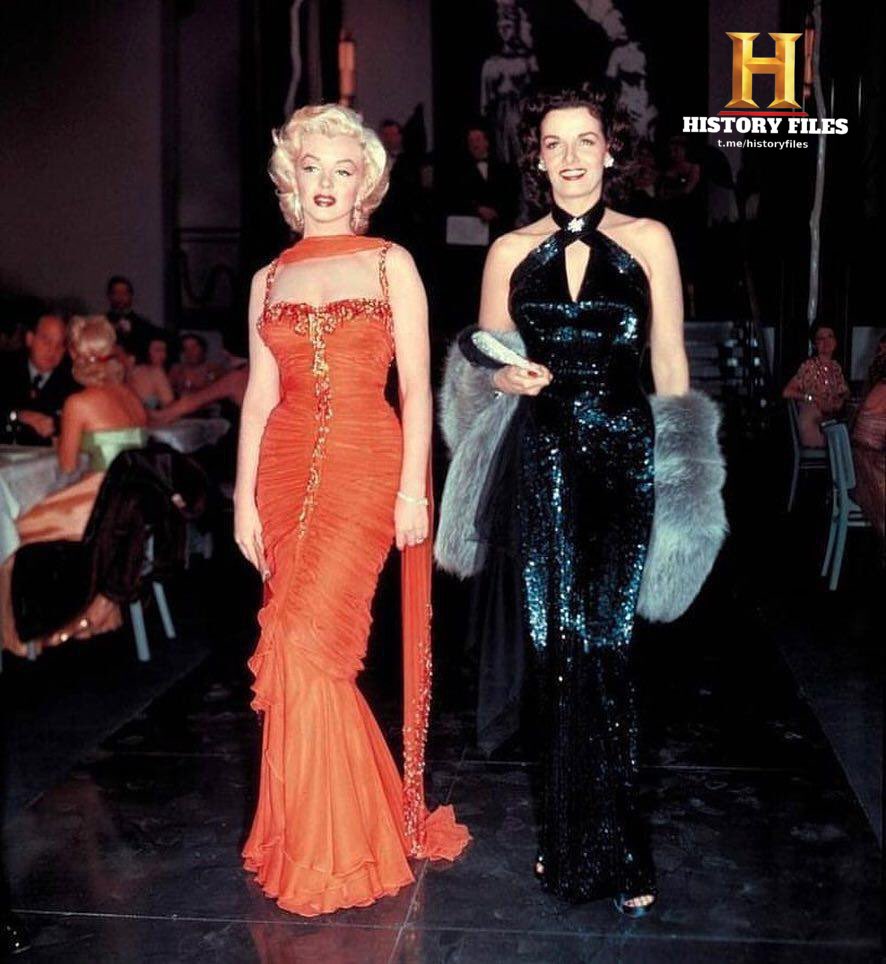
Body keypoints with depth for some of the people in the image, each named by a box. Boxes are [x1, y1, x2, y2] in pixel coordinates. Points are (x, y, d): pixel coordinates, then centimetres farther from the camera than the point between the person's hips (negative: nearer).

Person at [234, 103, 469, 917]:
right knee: (314, 652, 5)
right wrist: (244, 497, 5)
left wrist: (413, 489, -8)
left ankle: (324, 848, 6)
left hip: (365, 468, -4)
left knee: (305, 642, -12)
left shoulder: (391, 264, 4)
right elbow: (260, 394, 11)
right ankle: (341, 827, 22)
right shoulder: (270, 280, 14)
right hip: (287, 470, 4)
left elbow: (417, 386, -1)